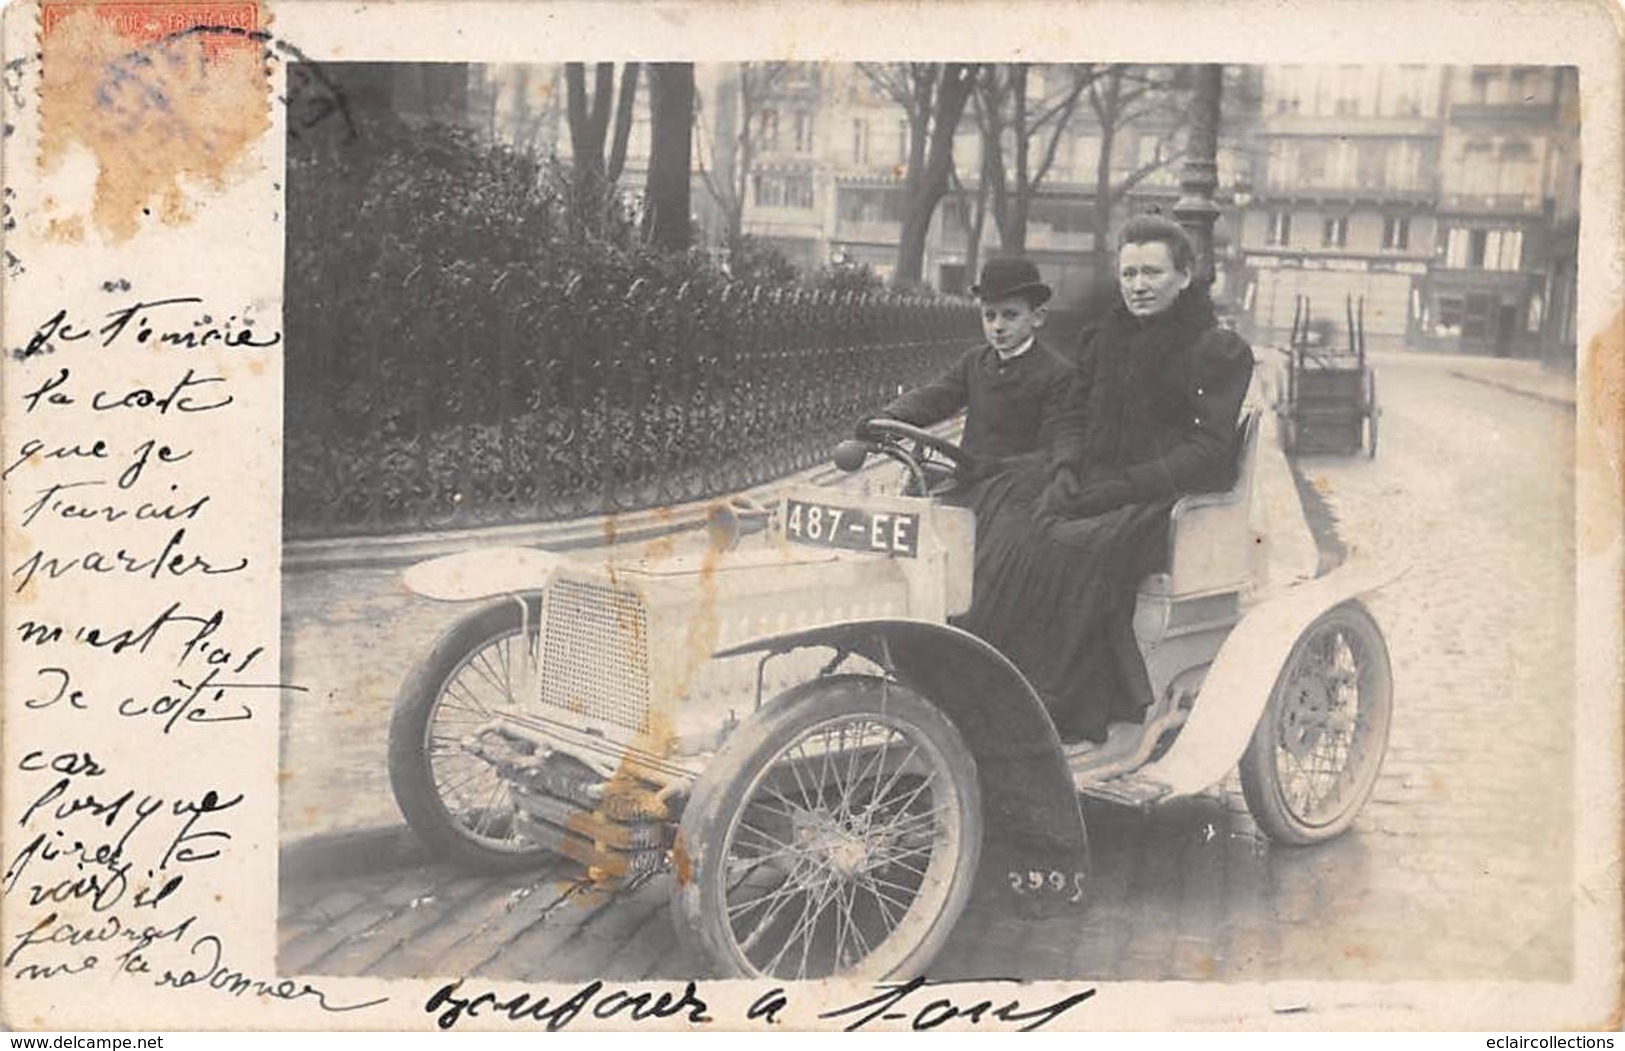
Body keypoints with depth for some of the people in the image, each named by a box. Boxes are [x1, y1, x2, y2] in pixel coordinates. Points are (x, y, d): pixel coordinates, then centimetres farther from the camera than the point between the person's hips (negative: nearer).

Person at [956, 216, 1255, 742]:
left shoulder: (1219, 350, -2)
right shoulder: (1109, 339, 18)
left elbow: (1210, 451, -11)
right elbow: (1074, 415, 22)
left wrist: (1120, 486, -19)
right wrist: (1066, 467, -1)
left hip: (1165, 501, -6)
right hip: (1095, 486, 6)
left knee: (1075, 546, -32)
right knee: (1004, 504, -20)